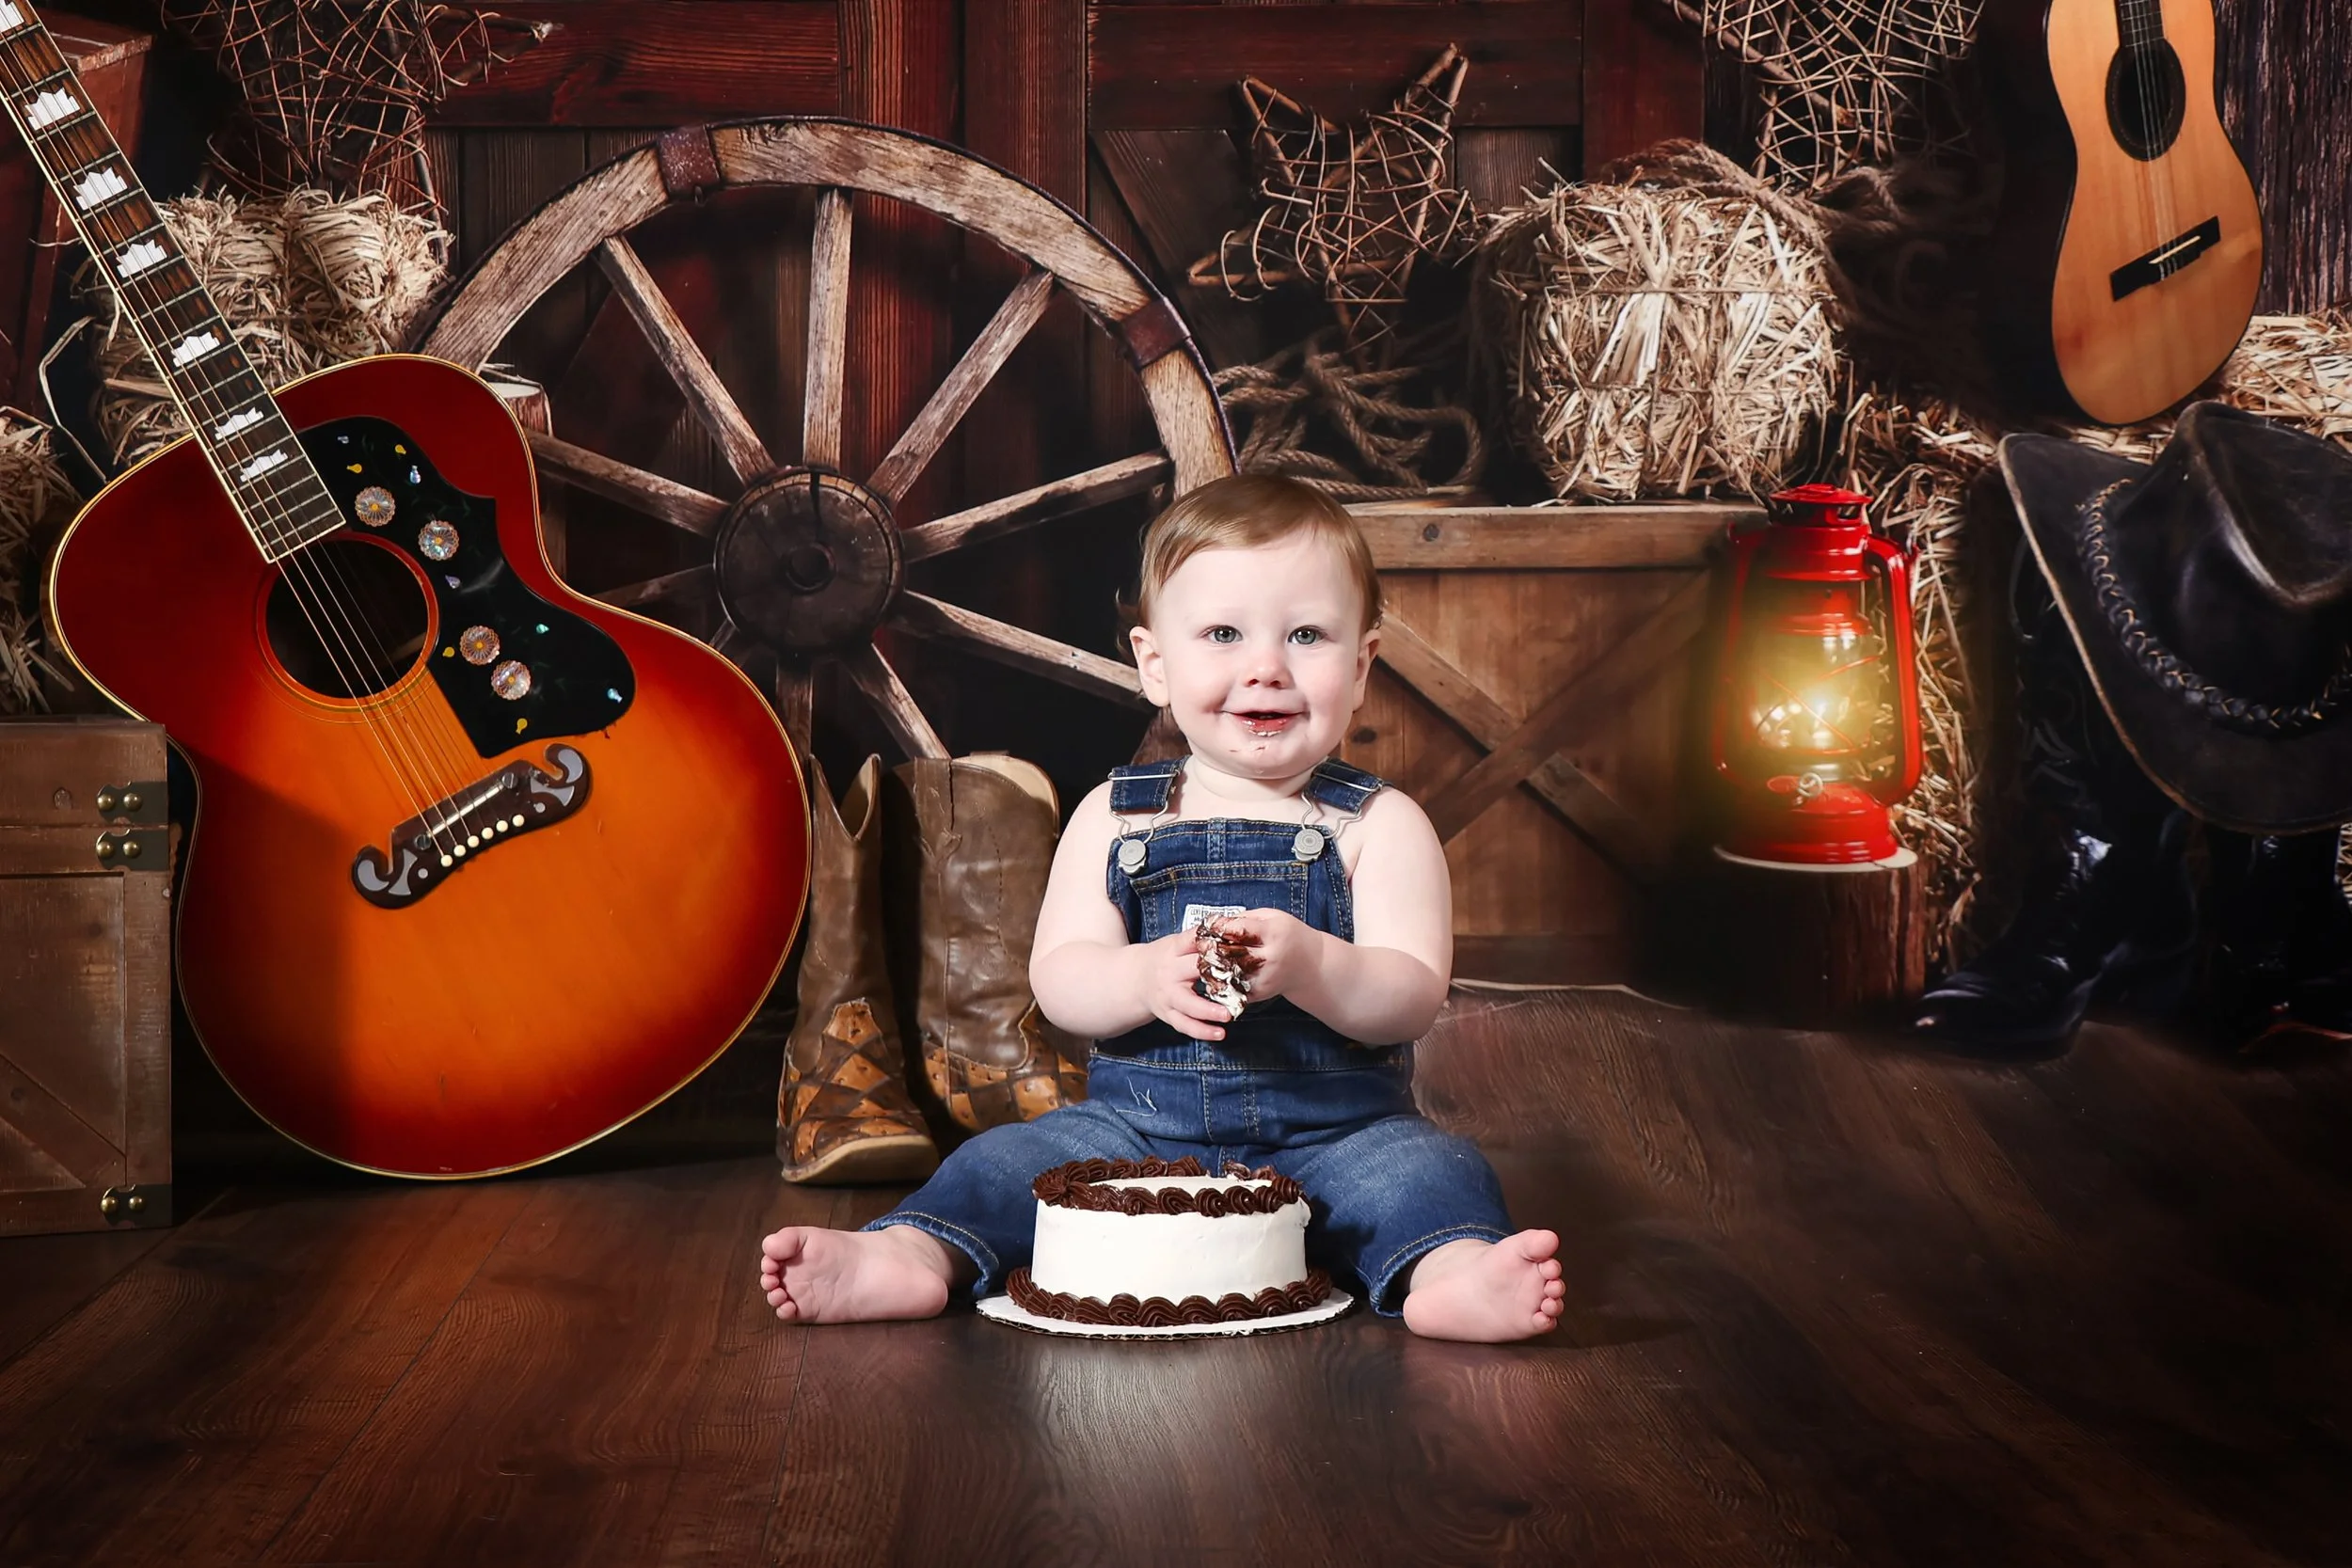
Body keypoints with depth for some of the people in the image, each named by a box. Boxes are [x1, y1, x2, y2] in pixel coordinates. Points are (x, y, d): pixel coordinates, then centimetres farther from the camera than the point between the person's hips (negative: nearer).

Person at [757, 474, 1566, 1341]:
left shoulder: (1379, 824, 2)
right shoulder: (1113, 817, 7)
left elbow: (1413, 998, -9)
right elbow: (1058, 981, -2)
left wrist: (1307, 965, -30)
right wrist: (1148, 978, -25)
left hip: (1332, 1130, -2)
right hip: (1141, 1119, 3)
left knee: (1428, 1170, -29)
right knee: (1011, 1163, -17)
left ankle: (1450, 1273, -54)